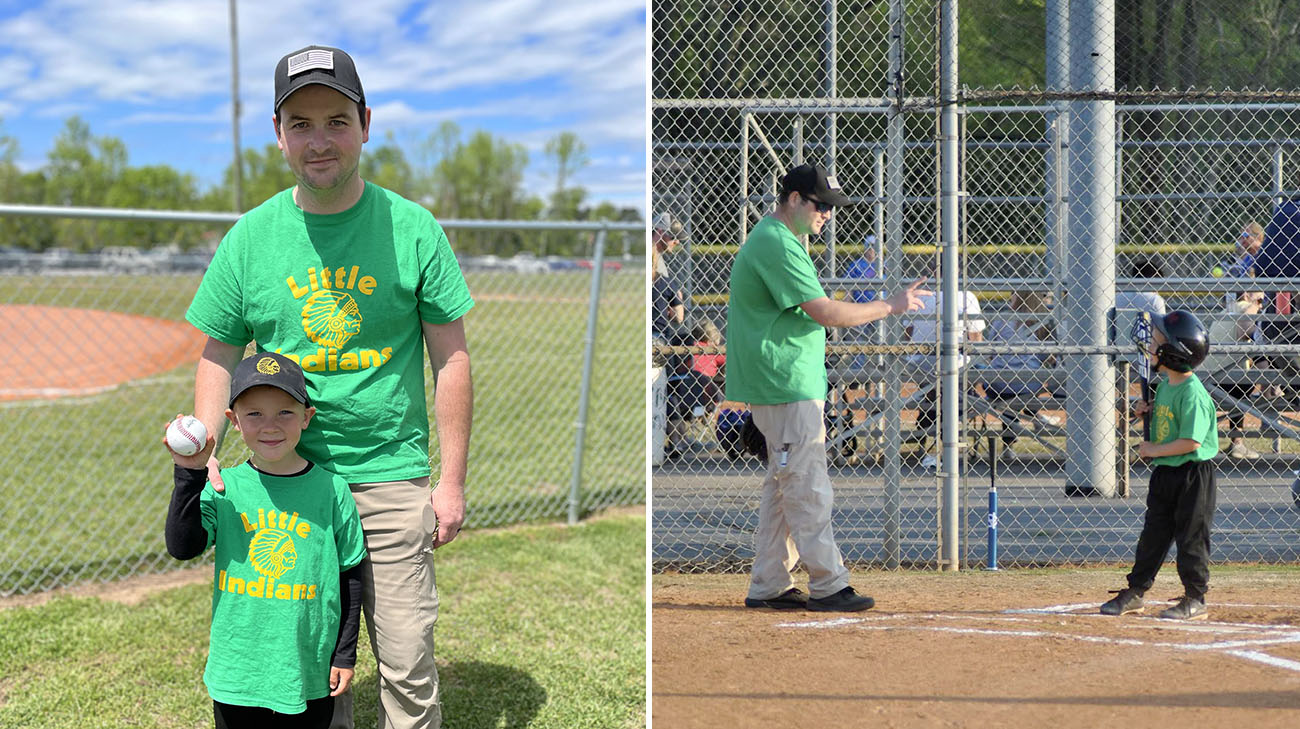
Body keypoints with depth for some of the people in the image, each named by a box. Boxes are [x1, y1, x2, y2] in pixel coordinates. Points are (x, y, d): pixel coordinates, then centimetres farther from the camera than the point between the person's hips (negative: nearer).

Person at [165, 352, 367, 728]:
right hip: (237, 674, 1)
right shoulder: (224, 489, -2)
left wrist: (345, 655, 4)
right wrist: (190, 474, -20)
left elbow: (350, 577, 3)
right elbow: (182, 546, -15)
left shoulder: (332, 490, -3)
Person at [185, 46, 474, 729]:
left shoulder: (412, 228, -3)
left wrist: (452, 481, -2)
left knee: (407, 666, -2)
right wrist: (203, 454, -4)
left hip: (392, 477, -2)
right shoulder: (249, 237, 2)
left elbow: (451, 358, 0)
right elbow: (218, 357, 10)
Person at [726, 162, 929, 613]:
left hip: (786, 387, 11)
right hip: (787, 388, -11)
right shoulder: (778, 246, -16)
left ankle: (768, 587, 16)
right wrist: (890, 306, -15)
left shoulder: (770, 240, 19)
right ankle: (827, 585, -4)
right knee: (808, 489, -7)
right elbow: (825, 313, -22)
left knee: (783, 487, 13)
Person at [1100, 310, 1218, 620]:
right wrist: (1150, 410, 5)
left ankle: (1195, 599, 12)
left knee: (1191, 537, 1)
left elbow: (1191, 441, -25)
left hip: (1193, 475, -9)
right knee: (1153, 534, 13)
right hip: (1164, 473, 9)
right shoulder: (1165, 384, 7)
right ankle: (1134, 593, 21)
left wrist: (1154, 450, -16)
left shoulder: (1192, 392, -21)